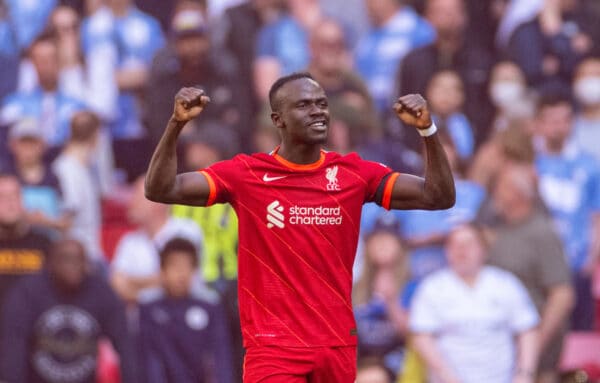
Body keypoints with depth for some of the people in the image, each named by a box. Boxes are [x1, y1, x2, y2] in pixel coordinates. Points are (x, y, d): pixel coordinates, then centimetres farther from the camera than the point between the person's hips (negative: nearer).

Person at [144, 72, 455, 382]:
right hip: (273, 350, -3)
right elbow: (160, 190, -8)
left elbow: (439, 197, 1)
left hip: (338, 348, 4)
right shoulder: (246, 175, -3)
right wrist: (176, 124, -22)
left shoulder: (354, 174, 4)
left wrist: (427, 129, -12)